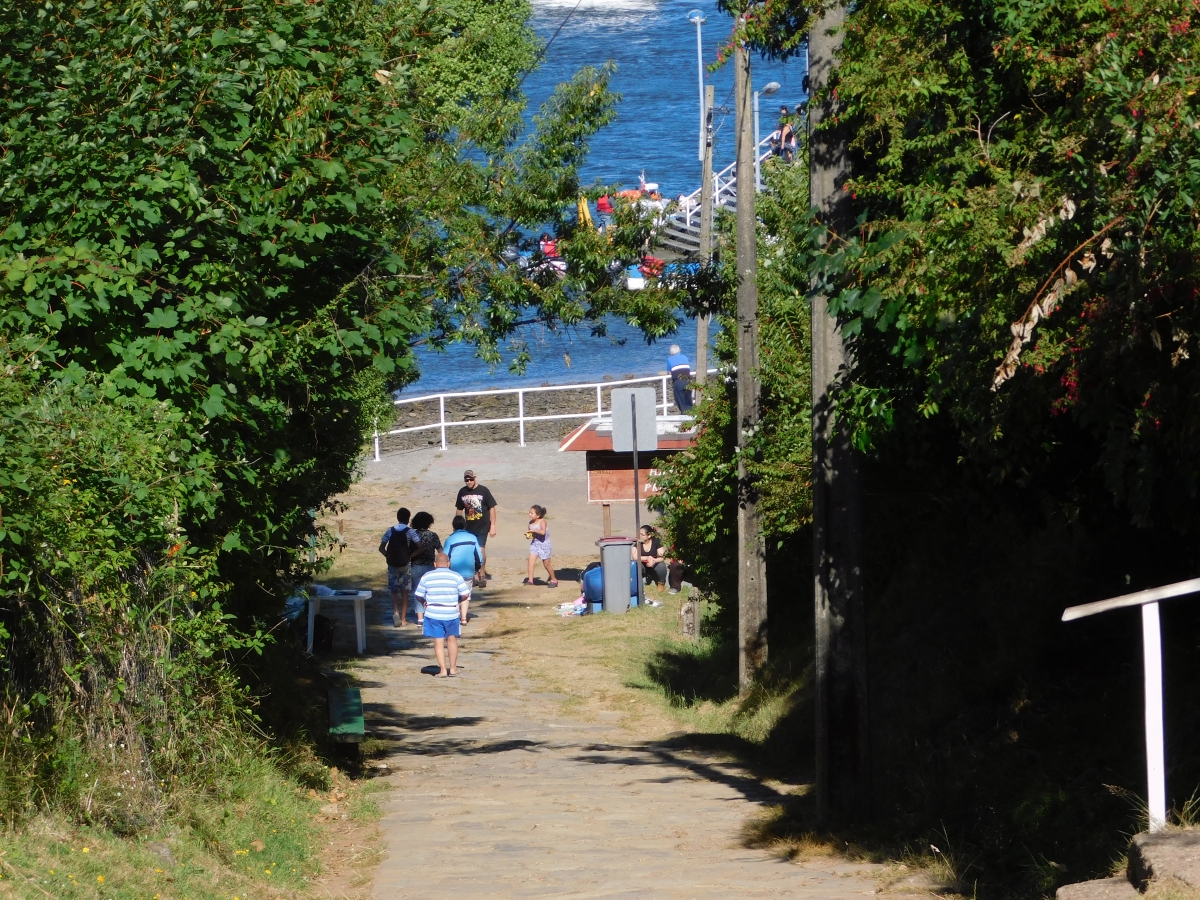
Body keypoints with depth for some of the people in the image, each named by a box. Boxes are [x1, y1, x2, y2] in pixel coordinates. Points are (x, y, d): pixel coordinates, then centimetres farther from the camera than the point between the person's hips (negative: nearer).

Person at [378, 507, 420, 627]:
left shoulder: (390, 531, 0)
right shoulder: (410, 532, -6)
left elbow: (381, 548, -4)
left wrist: (389, 556, 7)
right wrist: (411, 555, -3)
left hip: (392, 564, 1)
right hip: (406, 565, -1)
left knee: (394, 590, 12)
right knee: (404, 591, 8)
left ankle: (396, 612, -13)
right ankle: (403, 618, 10)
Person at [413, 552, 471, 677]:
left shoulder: (426, 577, -2)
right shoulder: (456, 576, -5)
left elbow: (419, 595, 3)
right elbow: (465, 594, -4)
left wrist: (424, 603, 24)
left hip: (433, 615, 0)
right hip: (451, 614, 0)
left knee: (438, 641, 5)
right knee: (452, 639, 16)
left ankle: (443, 670, 1)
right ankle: (453, 668, 19)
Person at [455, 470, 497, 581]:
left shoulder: (483, 491, -7)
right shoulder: (462, 492, 4)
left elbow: (492, 508, -4)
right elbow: (459, 509, 14)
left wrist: (493, 526, -7)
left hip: (482, 526, -4)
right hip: (469, 527, 4)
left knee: (481, 550, -9)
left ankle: (482, 574, 2)